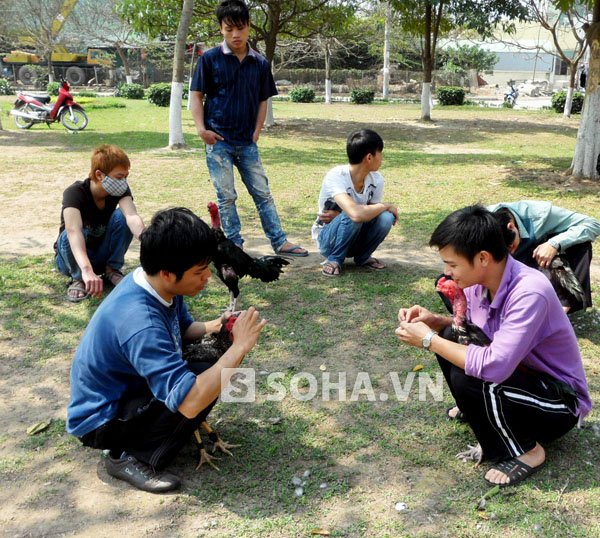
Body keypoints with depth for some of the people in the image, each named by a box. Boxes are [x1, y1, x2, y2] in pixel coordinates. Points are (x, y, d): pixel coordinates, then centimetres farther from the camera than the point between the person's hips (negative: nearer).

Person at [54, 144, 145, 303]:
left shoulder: (120, 190, -16)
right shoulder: (75, 193, -28)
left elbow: (132, 216, -37)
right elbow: (73, 230, -47)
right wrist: (87, 270, -65)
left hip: (103, 254, 3)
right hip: (74, 258, -3)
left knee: (122, 216, -24)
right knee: (69, 235, -38)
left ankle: (112, 269, -8)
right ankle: (78, 278, -12)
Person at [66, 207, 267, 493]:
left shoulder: (163, 285, -10)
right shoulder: (138, 321, -37)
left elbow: (184, 327, 11)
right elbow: (189, 402, -41)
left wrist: (214, 327, -11)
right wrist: (239, 347, -32)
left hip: (130, 387, 9)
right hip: (100, 421, -9)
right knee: (207, 380, -26)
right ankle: (130, 457, -9)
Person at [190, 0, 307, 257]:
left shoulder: (260, 64, 6)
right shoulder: (209, 59, -3)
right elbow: (196, 95, 0)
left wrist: (257, 132, 4)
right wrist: (201, 129, -11)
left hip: (247, 142, 3)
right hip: (218, 141, -3)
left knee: (262, 192, 8)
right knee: (226, 196, 3)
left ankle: (279, 242, 15)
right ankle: (235, 245, 14)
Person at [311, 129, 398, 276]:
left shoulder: (376, 179, -9)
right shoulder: (335, 177, -28)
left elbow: (370, 213, -2)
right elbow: (356, 214, -42)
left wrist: (340, 216, -19)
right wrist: (386, 205, -25)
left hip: (356, 238, 5)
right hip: (328, 239, -5)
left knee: (385, 218, -24)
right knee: (351, 217, -36)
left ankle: (363, 257, 1)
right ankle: (334, 259, -10)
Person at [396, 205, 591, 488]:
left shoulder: (529, 293, -33)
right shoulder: (479, 281, -10)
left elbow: (494, 367, -40)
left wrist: (429, 340, -28)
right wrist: (434, 321, -11)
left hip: (562, 401, -7)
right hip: (516, 374, 8)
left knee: (466, 378, -30)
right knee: (452, 337, -9)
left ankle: (525, 452, -5)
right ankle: (475, 410, 15)